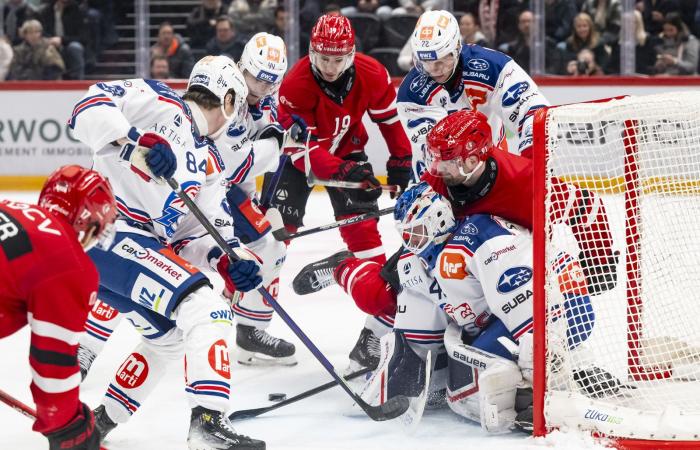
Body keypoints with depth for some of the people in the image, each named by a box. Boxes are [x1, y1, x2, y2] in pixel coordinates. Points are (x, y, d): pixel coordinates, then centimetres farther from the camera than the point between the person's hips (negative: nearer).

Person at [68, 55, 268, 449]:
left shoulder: (211, 163, 18)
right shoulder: (159, 104, -5)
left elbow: (199, 232, 13)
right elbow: (91, 106, -17)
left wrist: (227, 260, -8)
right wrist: (136, 141, -31)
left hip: (145, 247, 10)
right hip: (106, 234, -10)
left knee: (170, 337, 23)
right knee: (203, 306, -19)